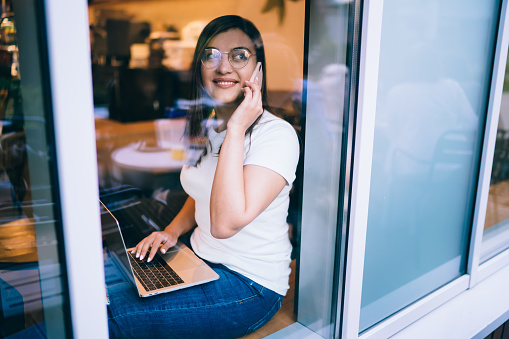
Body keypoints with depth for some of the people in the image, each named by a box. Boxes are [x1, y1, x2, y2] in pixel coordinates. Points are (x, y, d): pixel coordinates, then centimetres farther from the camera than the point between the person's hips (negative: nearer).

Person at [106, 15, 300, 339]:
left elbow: (226, 223, -31)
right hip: (198, 259, 7)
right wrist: (172, 232, 1)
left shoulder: (277, 134, -21)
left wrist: (236, 130, -29)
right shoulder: (204, 125, 5)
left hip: (250, 284, -7)